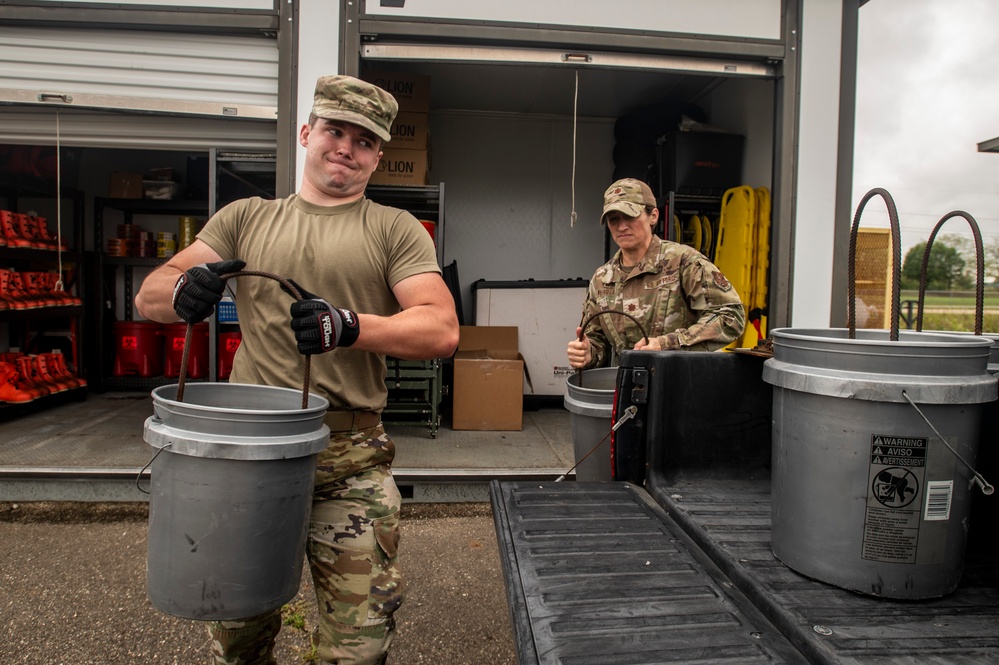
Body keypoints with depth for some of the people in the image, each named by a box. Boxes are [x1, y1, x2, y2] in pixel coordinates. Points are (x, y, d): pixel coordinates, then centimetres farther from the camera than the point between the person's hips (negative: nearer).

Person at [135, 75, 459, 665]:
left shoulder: (396, 229, 6)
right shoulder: (246, 218, 14)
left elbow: (442, 330, -7)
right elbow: (150, 296, 10)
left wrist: (349, 326, -23)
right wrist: (183, 291, -14)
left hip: (350, 462, -2)